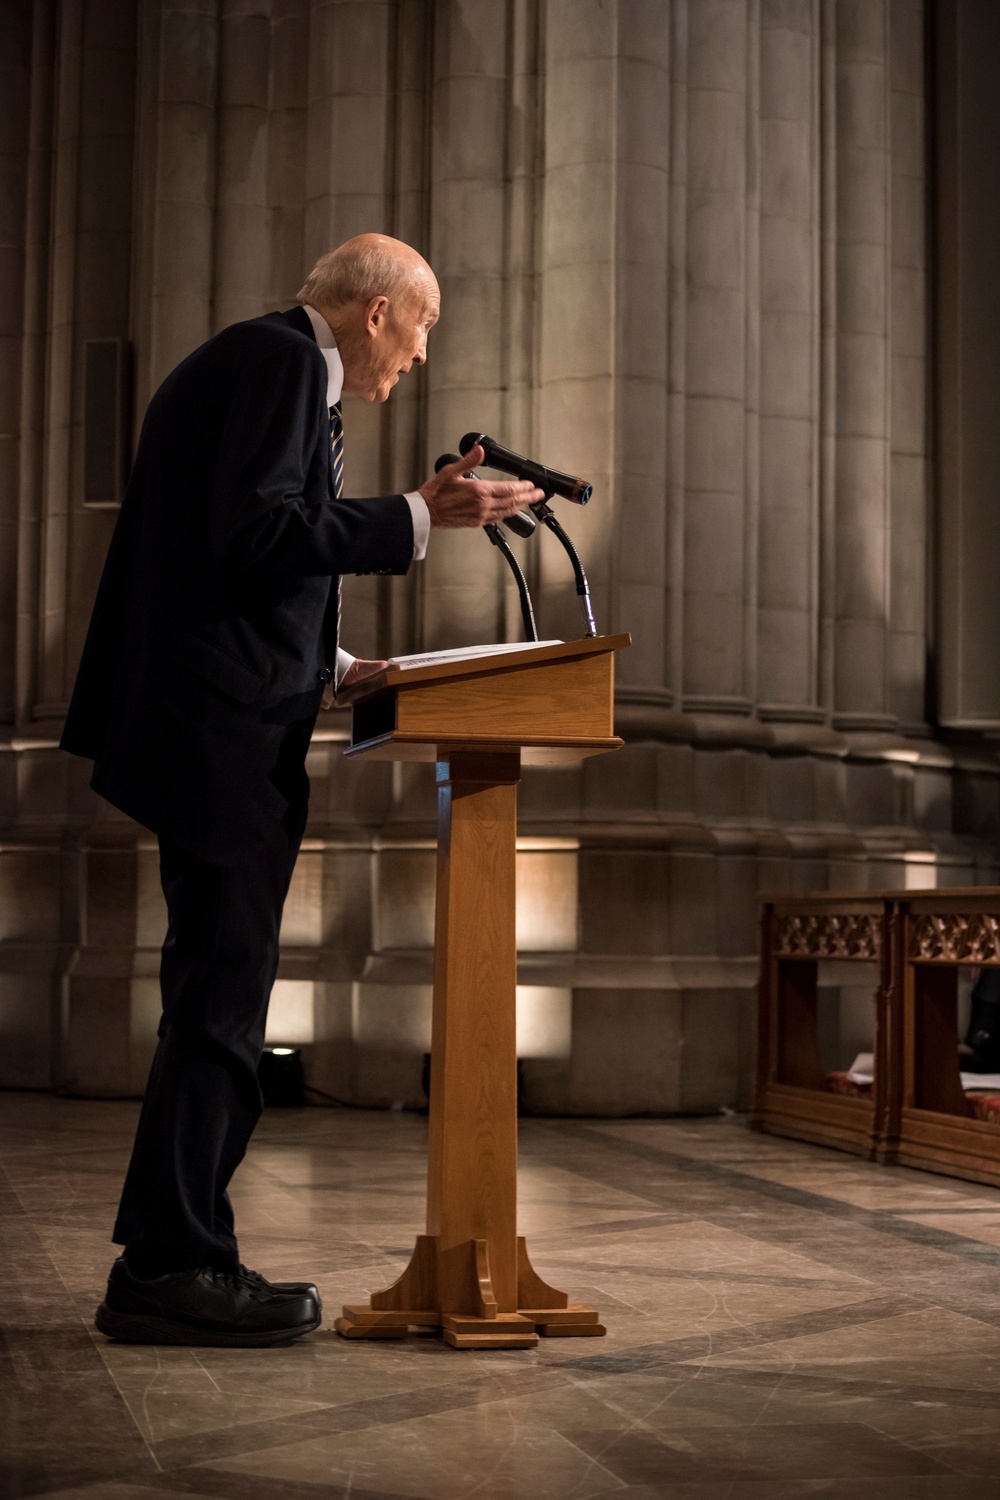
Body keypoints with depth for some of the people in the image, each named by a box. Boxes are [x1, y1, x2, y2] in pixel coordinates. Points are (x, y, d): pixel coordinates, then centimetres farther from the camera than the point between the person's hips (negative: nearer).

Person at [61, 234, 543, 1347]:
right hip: (226, 732, -11)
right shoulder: (280, 360, -8)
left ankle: (179, 1259, 17)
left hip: (221, 732, 11)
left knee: (221, 996, 11)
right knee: (222, 996, -9)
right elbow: (256, 536, -20)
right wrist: (420, 516, -16)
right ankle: (169, 1269, -5)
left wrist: (330, 669, 21)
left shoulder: (269, 362, 24)